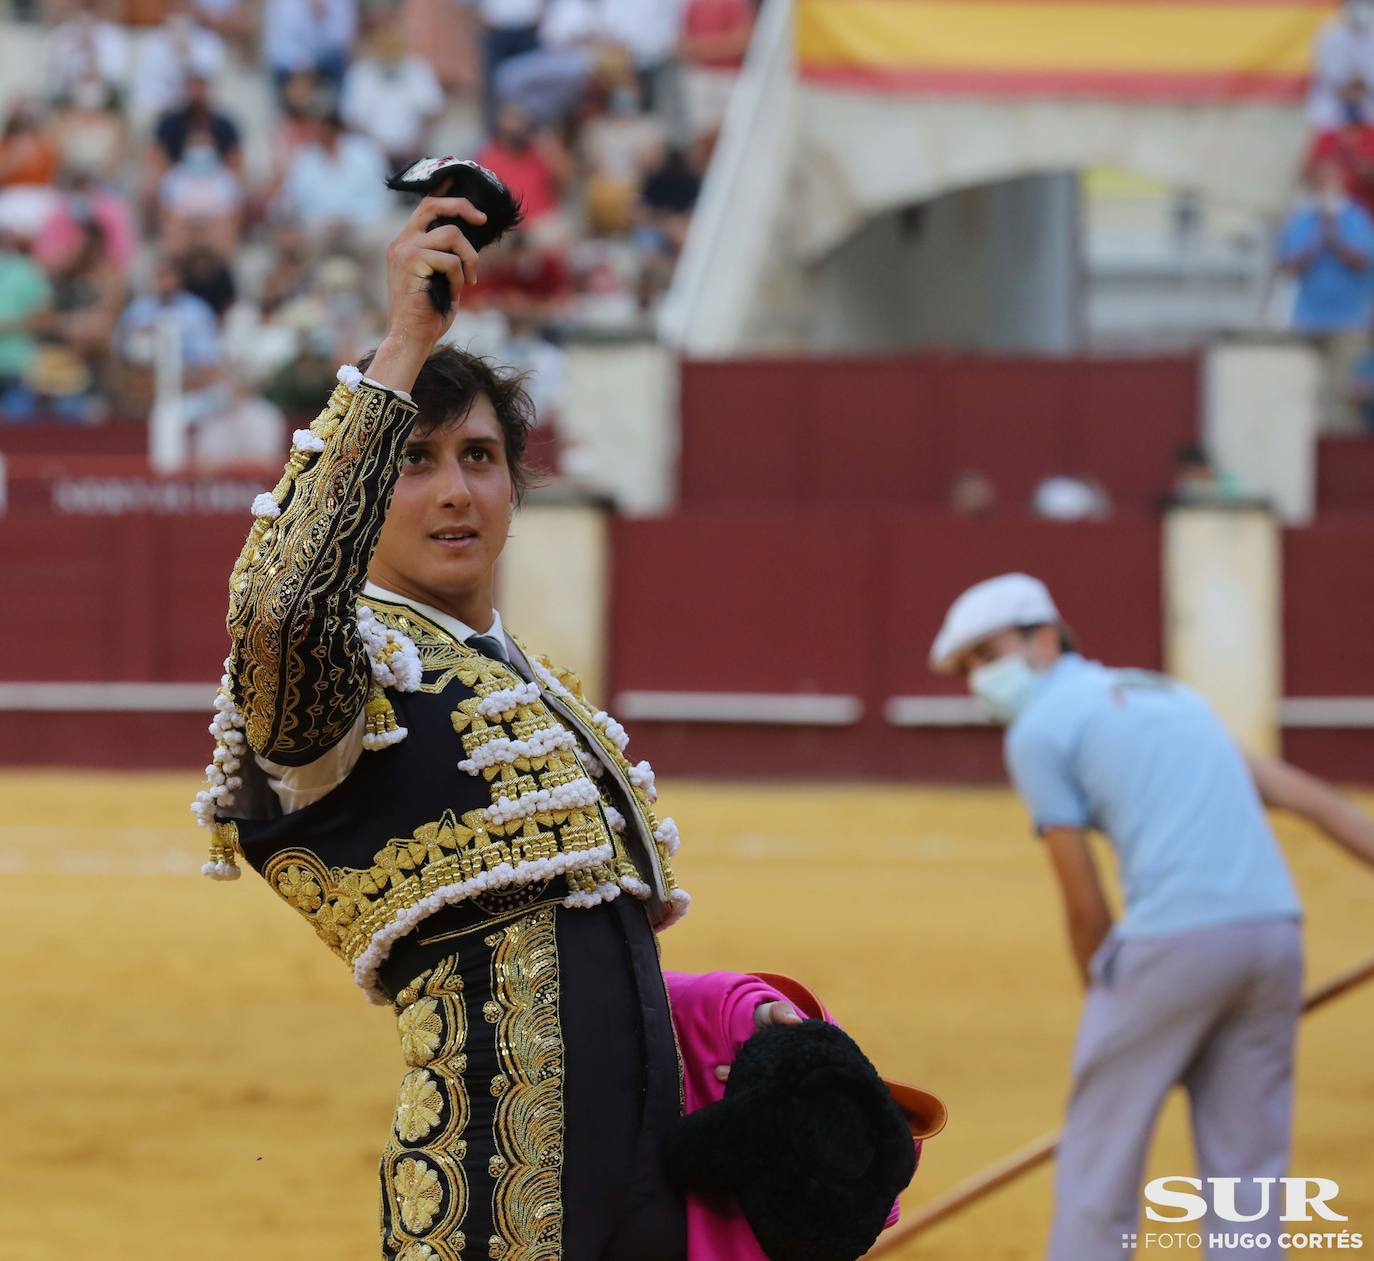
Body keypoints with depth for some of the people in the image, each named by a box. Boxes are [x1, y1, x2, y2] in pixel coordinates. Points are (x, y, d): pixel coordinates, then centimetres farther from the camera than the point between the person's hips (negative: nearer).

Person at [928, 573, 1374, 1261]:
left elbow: (1085, 907, 1)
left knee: (1099, 1153, 6)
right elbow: (1302, 792, 18)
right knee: (1245, 1169, 11)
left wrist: (1108, 1010, 12)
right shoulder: (1171, 697, 26)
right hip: (1274, 928, 6)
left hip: (1173, 939, -6)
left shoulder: (1039, 731, 5)